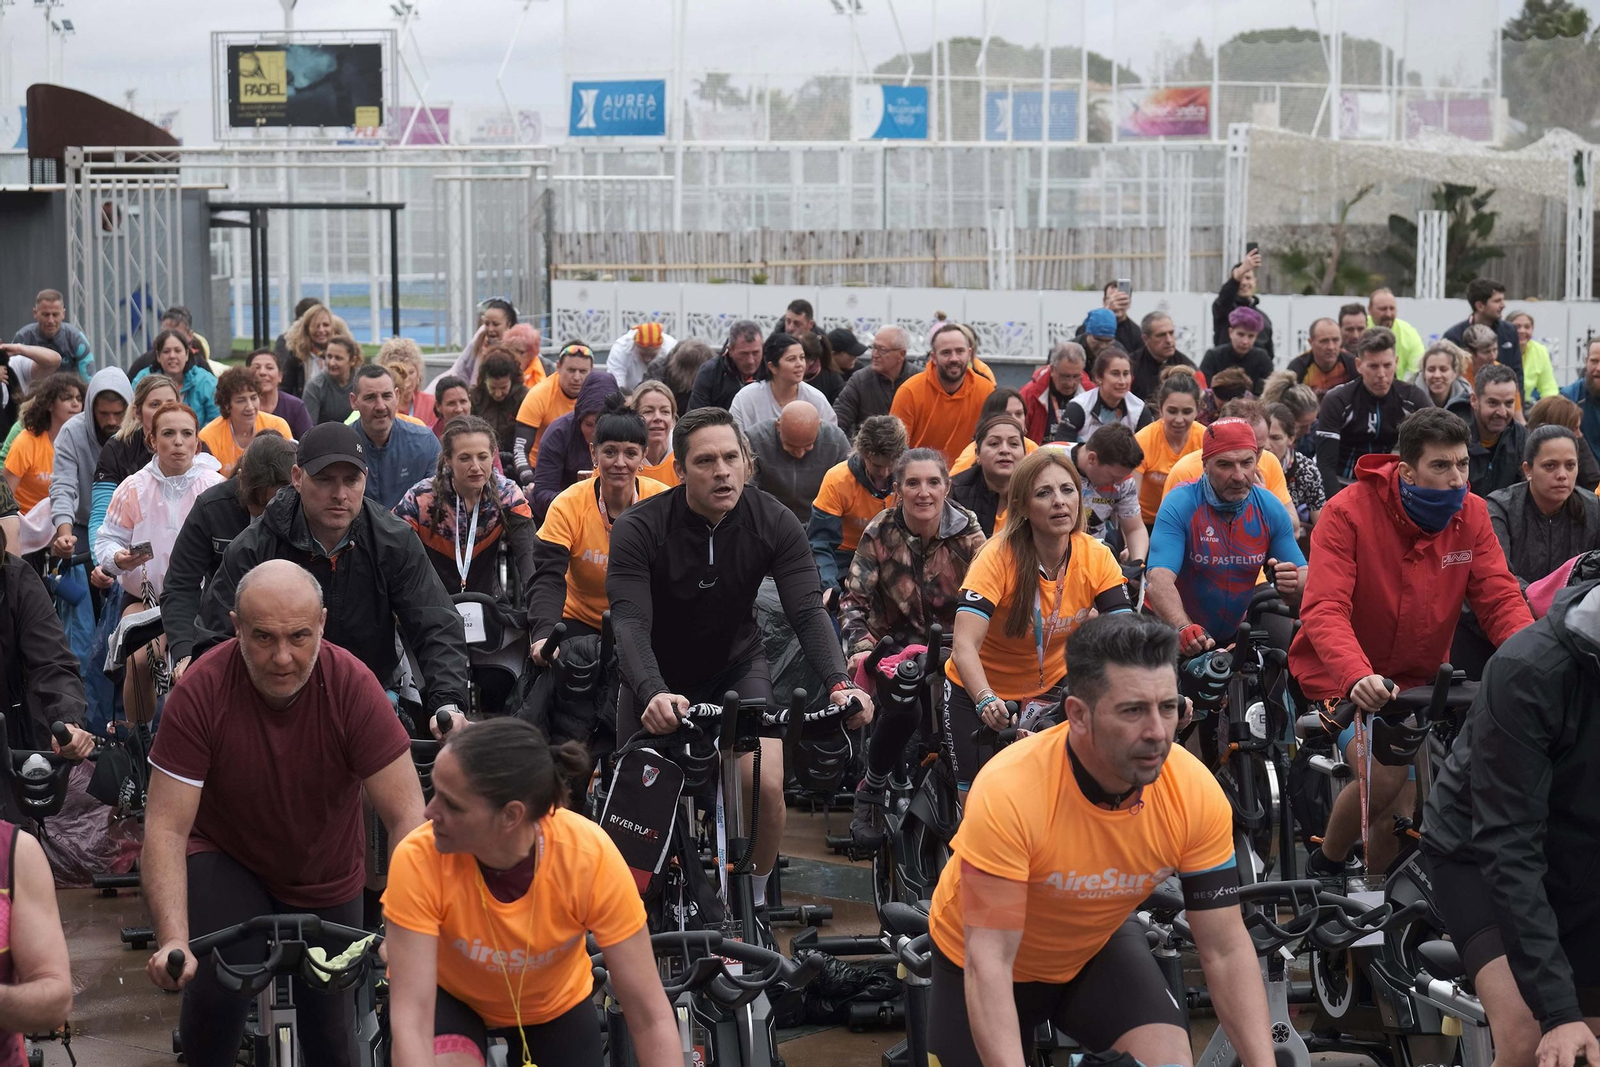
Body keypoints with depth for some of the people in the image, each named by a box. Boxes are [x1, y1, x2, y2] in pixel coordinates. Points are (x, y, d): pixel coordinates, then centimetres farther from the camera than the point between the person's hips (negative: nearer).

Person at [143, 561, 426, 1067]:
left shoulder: (353, 685, -27)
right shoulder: (201, 692, -27)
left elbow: (407, 815, -28)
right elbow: (167, 827, -26)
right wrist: (173, 939, -40)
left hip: (328, 877, 1)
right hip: (228, 859, -1)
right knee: (216, 992, -25)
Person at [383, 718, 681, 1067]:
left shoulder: (590, 857, -34)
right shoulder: (419, 860, -35)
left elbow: (651, 1016, -30)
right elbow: (411, 1016, -36)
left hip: (554, 1003, 1)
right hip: (451, 994, -1)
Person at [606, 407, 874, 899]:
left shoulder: (774, 523, -18)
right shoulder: (639, 529, -25)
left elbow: (808, 612, -23)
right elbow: (630, 622, -35)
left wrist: (840, 683, -41)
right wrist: (653, 694, -54)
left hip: (737, 666, 1)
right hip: (658, 678, -1)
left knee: (766, 786, -18)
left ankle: (754, 901, 8)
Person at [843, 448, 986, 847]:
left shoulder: (967, 530, -5)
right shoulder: (880, 533, -8)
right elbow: (854, 600, -12)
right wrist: (861, 647, -29)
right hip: (898, 643, -2)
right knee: (901, 708, -33)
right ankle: (870, 791, -6)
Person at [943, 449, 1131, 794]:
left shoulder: (1096, 558, -15)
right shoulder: (997, 557, -25)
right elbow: (964, 645, -35)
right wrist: (986, 701, -53)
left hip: (1050, 688, 3)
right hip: (979, 692, -3)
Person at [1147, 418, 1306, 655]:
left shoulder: (1271, 509, -5)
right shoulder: (1179, 504, -17)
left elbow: (1306, 579, -4)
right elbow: (1159, 580, -30)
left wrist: (1294, 583, -30)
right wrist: (1184, 628, -48)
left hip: (1233, 633, 3)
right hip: (1172, 630, -3)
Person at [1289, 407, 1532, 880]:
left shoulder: (1471, 515, -5)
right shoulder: (1349, 512, -20)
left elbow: (1500, 598, -10)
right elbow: (1324, 609, -29)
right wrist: (1357, 676, -47)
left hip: (1418, 677, 5)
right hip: (1344, 678, -5)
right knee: (1384, 778, -23)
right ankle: (1324, 868, 5)